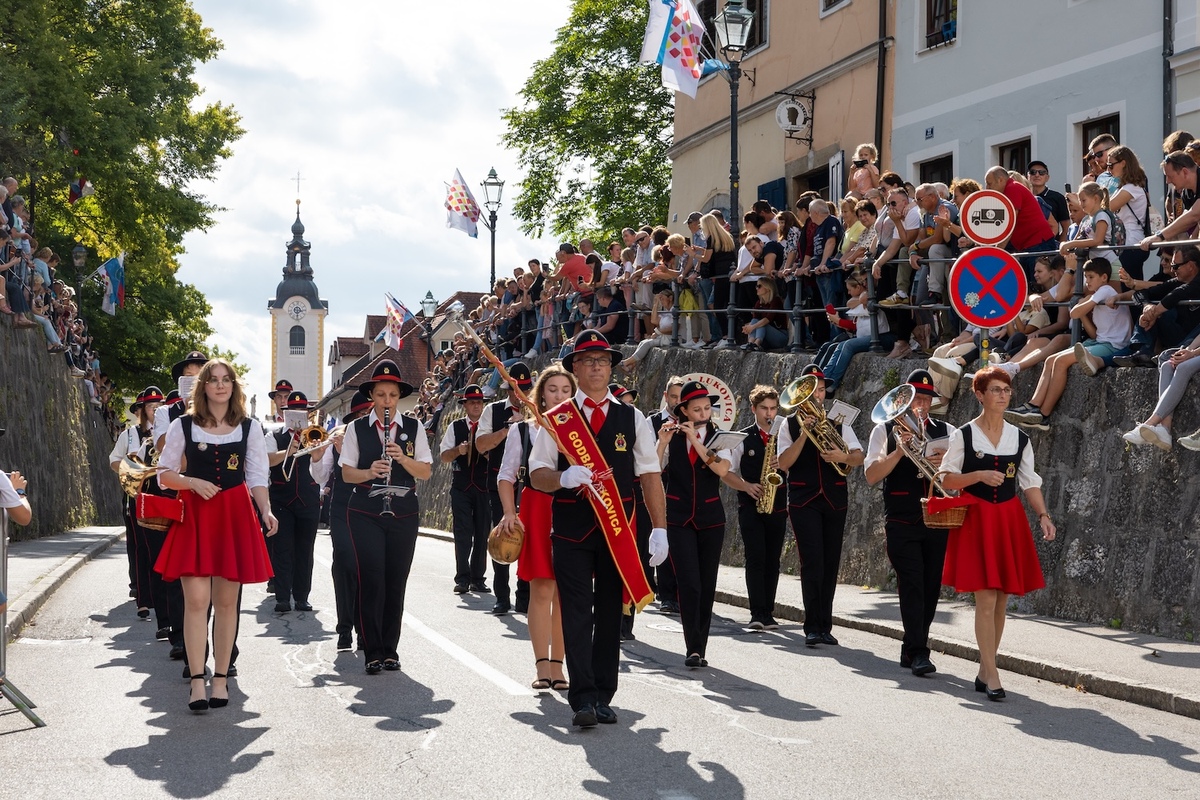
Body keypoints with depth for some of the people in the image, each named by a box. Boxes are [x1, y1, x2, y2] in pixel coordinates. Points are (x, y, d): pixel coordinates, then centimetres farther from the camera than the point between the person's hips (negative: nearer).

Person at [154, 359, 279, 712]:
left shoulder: (250, 427, 8)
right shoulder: (183, 426, 4)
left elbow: (257, 477, 7)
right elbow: (165, 474, 7)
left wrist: (266, 511, -9)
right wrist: (194, 482, -11)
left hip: (235, 515, 1)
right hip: (195, 515, -1)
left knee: (226, 600, 3)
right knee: (196, 599, -10)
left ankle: (221, 678, 12)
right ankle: (197, 681, -8)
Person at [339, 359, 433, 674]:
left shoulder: (414, 427, 6)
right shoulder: (357, 428, 4)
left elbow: (426, 472, 1)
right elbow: (346, 473, 2)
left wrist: (403, 458, -16)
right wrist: (369, 472, -17)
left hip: (404, 512, 1)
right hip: (366, 513, -1)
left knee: (396, 582, 3)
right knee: (372, 579, -10)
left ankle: (390, 650, 15)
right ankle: (373, 652, -2)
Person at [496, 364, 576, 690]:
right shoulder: (522, 430, 7)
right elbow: (507, 476, 7)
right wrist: (509, 513, -6)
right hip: (536, 511, -1)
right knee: (541, 590, -5)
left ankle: (557, 666, 10)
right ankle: (542, 666, 0)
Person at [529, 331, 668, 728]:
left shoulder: (631, 418, 9)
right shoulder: (558, 418, 5)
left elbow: (650, 475, 6)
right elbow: (537, 474, 2)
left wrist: (659, 529, -1)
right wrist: (564, 478, -21)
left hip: (618, 530, 2)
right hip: (570, 529, -2)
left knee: (610, 614, 6)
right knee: (577, 613, -6)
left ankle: (603, 697, 14)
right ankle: (583, 699, -7)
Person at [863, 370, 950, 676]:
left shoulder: (945, 432, 13)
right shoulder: (885, 430, 5)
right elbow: (872, 476, -5)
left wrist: (945, 464, -13)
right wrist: (899, 451, -17)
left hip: (937, 520, 3)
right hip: (902, 522, -3)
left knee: (931, 587, 6)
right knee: (912, 584, -12)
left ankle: (912, 649, 18)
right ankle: (918, 653, -13)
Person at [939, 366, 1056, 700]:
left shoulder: (1020, 438, 8)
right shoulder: (963, 435, -2)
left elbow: (1030, 483, 9)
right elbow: (947, 479, -2)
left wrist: (1043, 515, -5)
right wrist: (980, 475, -16)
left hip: (1010, 520, 4)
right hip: (976, 519, -4)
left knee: (1001, 600, 6)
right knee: (986, 598, -10)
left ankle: (984, 671, 17)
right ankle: (991, 676, -7)